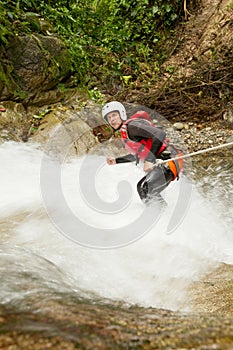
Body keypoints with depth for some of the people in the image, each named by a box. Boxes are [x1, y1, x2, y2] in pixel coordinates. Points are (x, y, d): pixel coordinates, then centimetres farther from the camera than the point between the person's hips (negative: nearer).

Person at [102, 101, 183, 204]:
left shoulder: (131, 125, -10)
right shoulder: (124, 133, 20)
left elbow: (160, 134, -22)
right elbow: (137, 154, 34)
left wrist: (150, 160, -26)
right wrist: (116, 160, 31)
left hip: (168, 160, -11)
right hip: (161, 162, 11)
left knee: (145, 187, -27)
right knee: (141, 188, 23)